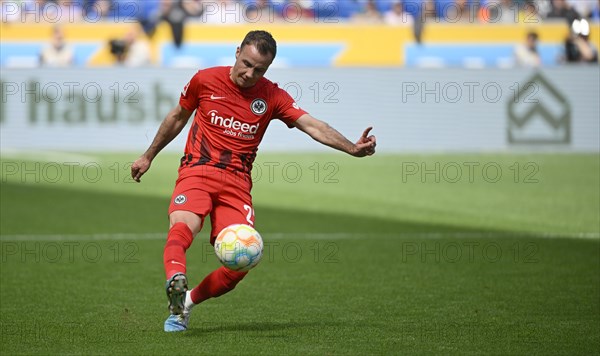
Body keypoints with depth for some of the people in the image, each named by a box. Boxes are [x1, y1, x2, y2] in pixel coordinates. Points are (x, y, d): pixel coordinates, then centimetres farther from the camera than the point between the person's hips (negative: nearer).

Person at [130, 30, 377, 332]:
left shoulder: (271, 97, 3)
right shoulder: (205, 80, 3)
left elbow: (313, 126, -6)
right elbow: (178, 117, 19)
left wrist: (351, 148, -22)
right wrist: (148, 156, 27)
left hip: (237, 181, 2)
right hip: (197, 171, -2)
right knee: (182, 226, -34)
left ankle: (186, 303, 3)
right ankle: (176, 280, -61)